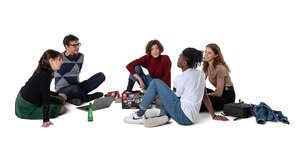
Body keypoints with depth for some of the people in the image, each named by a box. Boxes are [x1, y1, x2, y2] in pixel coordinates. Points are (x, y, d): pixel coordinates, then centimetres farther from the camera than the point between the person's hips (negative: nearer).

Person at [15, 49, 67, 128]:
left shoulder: (42, 72, 3)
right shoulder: (45, 76, -26)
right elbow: (45, 98, -28)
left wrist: (58, 94, 26)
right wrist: (46, 120, -28)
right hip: (26, 108, -10)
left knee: (61, 100, 15)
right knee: (62, 109, -7)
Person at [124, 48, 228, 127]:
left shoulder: (181, 78, -11)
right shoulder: (200, 74, 9)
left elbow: (176, 97, 0)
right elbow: (205, 97, 12)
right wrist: (214, 116, 19)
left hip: (183, 115, -8)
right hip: (192, 118, 8)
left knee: (156, 83, -2)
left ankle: (140, 114, 4)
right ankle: (164, 116, 3)